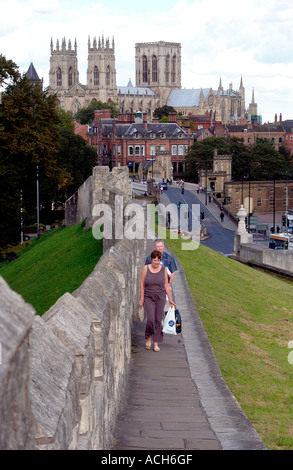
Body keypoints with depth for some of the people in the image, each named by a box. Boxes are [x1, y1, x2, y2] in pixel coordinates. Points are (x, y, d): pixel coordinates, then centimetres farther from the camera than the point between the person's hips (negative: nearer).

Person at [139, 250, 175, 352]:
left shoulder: (163, 269, -1)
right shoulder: (145, 268, -5)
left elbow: (166, 285, 4)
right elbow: (142, 284, 0)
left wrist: (170, 299, 2)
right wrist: (141, 299, -1)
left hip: (160, 297, 1)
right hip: (148, 297, -1)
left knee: (158, 320, 1)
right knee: (150, 319, -14)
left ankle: (156, 343, 9)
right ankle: (149, 337, 13)